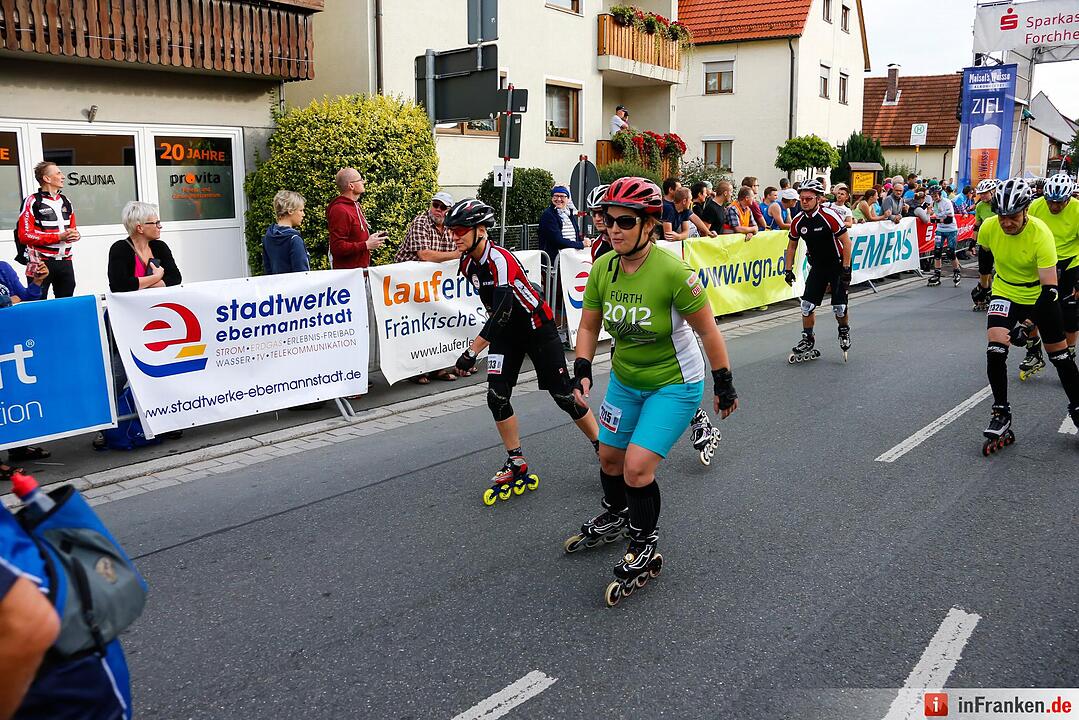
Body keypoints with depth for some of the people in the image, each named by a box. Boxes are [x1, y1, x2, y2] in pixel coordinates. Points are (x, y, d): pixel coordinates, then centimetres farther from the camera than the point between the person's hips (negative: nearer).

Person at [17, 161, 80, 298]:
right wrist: (59, 237, -19)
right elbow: (24, 235, -13)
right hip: (42, 262, -6)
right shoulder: (32, 202, -6)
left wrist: (76, 235, 0)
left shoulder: (65, 201, 14)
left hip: (65, 262, 6)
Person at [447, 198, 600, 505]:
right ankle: (517, 467, 7)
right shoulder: (468, 264, -2)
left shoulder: (501, 259, -28)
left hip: (537, 327, -7)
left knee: (564, 395, -1)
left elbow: (502, 310, -36)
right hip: (507, 333, 7)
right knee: (497, 397, -6)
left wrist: (472, 351, -37)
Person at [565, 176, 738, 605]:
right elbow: (589, 325, 3)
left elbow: (708, 331, -18)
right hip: (625, 380, 6)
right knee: (609, 457, 17)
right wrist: (582, 371, -9)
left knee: (637, 467, -15)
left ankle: (645, 551, 9)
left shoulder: (673, 272, -27)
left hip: (674, 384, -6)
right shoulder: (603, 268, -10)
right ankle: (614, 520, 47)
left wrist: (725, 386, -11)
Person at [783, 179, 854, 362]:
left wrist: (846, 269, -19)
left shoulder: (829, 215, -21)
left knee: (839, 308, -7)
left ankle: (844, 332, 24)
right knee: (807, 305, -4)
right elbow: (792, 246, 8)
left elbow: (846, 242, -17)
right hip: (817, 266, 5)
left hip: (837, 265, -4)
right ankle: (807, 342, 10)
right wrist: (788, 270, 4)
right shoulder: (798, 221, -6)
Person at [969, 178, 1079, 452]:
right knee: (995, 348, -18)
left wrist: (1027, 324, -37)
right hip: (1004, 293, 2)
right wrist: (984, 284, 22)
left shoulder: (1041, 234, -29)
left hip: (1038, 295, -2)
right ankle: (1001, 415, -6)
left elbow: (1049, 288, -30)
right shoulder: (989, 227, -18)